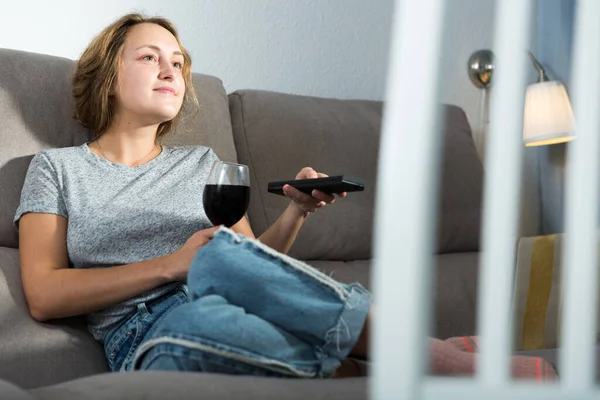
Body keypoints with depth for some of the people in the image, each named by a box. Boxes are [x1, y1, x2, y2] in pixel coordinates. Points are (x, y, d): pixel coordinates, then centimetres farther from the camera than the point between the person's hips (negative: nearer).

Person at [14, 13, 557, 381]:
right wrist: (173, 264, -8)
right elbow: (43, 296, 0)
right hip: (146, 334, -2)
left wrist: (297, 211, -4)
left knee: (222, 253, -35)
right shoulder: (58, 168, 14)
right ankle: (464, 370, -38)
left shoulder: (202, 163, 23)